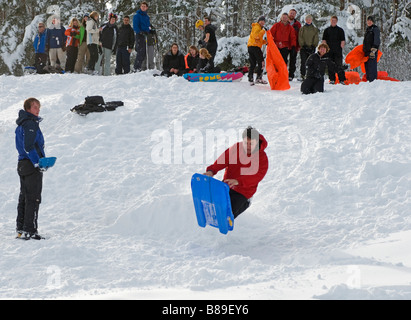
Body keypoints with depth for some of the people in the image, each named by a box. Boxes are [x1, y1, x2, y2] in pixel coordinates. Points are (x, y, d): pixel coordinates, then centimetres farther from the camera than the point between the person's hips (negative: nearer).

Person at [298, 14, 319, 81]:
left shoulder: (315, 29, 12)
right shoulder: (302, 28, 10)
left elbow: (316, 38, 7)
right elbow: (300, 37, 5)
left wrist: (313, 45, -6)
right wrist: (303, 45, -7)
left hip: (311, 48, 1)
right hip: (303, 48, -1)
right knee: (303, 62, -10)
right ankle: (303, 75, -10)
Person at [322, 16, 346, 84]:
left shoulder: (340, 30, 8)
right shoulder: (327, 30, 13)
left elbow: (343, 41, 6)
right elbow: (324, 40, 12)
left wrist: (341, 48, -4)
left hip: (338, 51, -2)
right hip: (329, 51, 2)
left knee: (339, 65, -6)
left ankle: (342, 79, -6)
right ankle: (332, 79, 6)